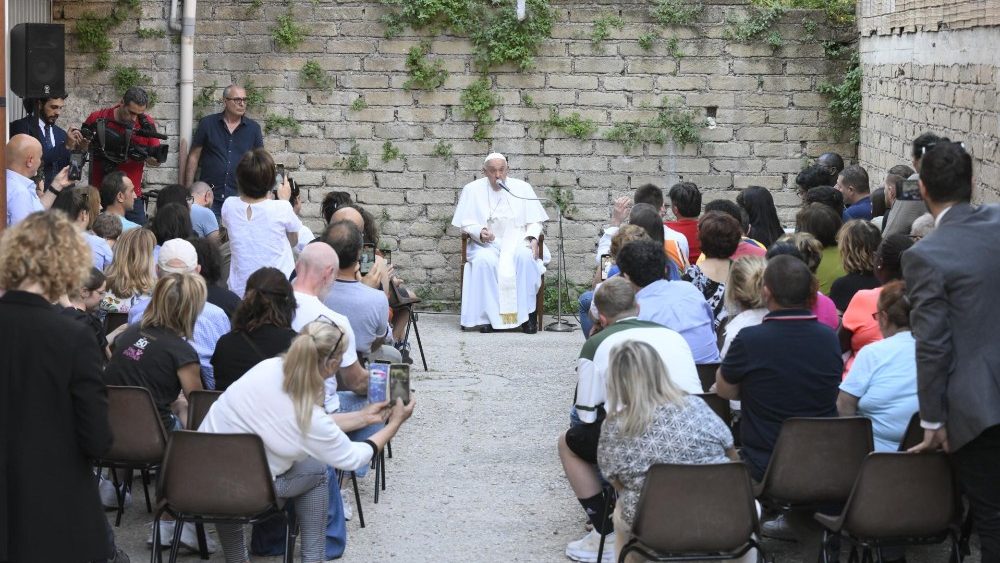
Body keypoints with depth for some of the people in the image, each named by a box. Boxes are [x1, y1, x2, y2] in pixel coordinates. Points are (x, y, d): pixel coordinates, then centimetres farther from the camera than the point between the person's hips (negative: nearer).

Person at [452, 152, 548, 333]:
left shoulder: (522, 188, 10)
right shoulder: (472, 190, 7)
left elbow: (534, 220, 10)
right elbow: (465, 223, 4)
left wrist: (533, 237, -11)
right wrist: (480, 231, -18)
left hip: (517, 240, 1)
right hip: (486, 243, -1)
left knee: (525, 255, -34)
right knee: (484, 260, -35)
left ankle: (527, 312, -27)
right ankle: (488, 316, -28)